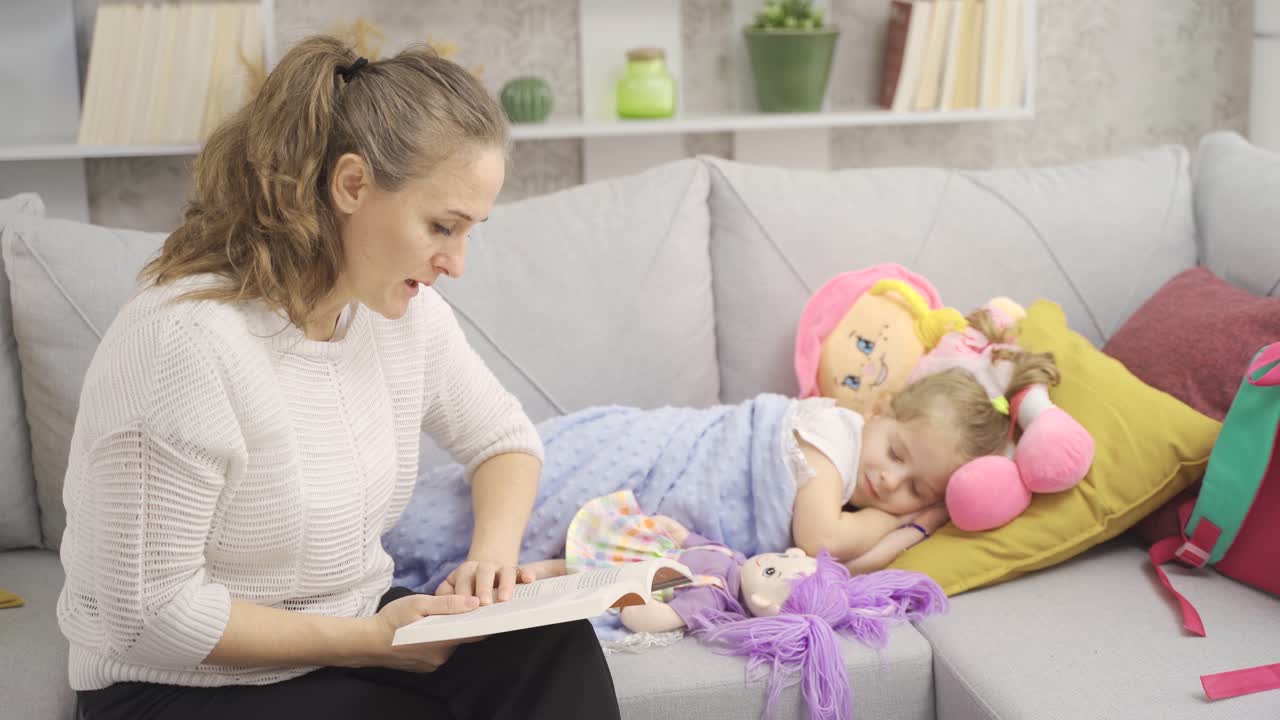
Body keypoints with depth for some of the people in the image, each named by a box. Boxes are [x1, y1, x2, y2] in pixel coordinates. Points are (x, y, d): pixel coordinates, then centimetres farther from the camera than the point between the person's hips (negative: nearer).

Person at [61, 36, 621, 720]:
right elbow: (153, 611, -23)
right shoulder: (183, 342, -27)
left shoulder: (402, 309, -4)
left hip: (353, 635, 7)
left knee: (553, 646, -17)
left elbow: (506, 439, 11)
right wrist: (371, 640, -21)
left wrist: (493, 550, -9)